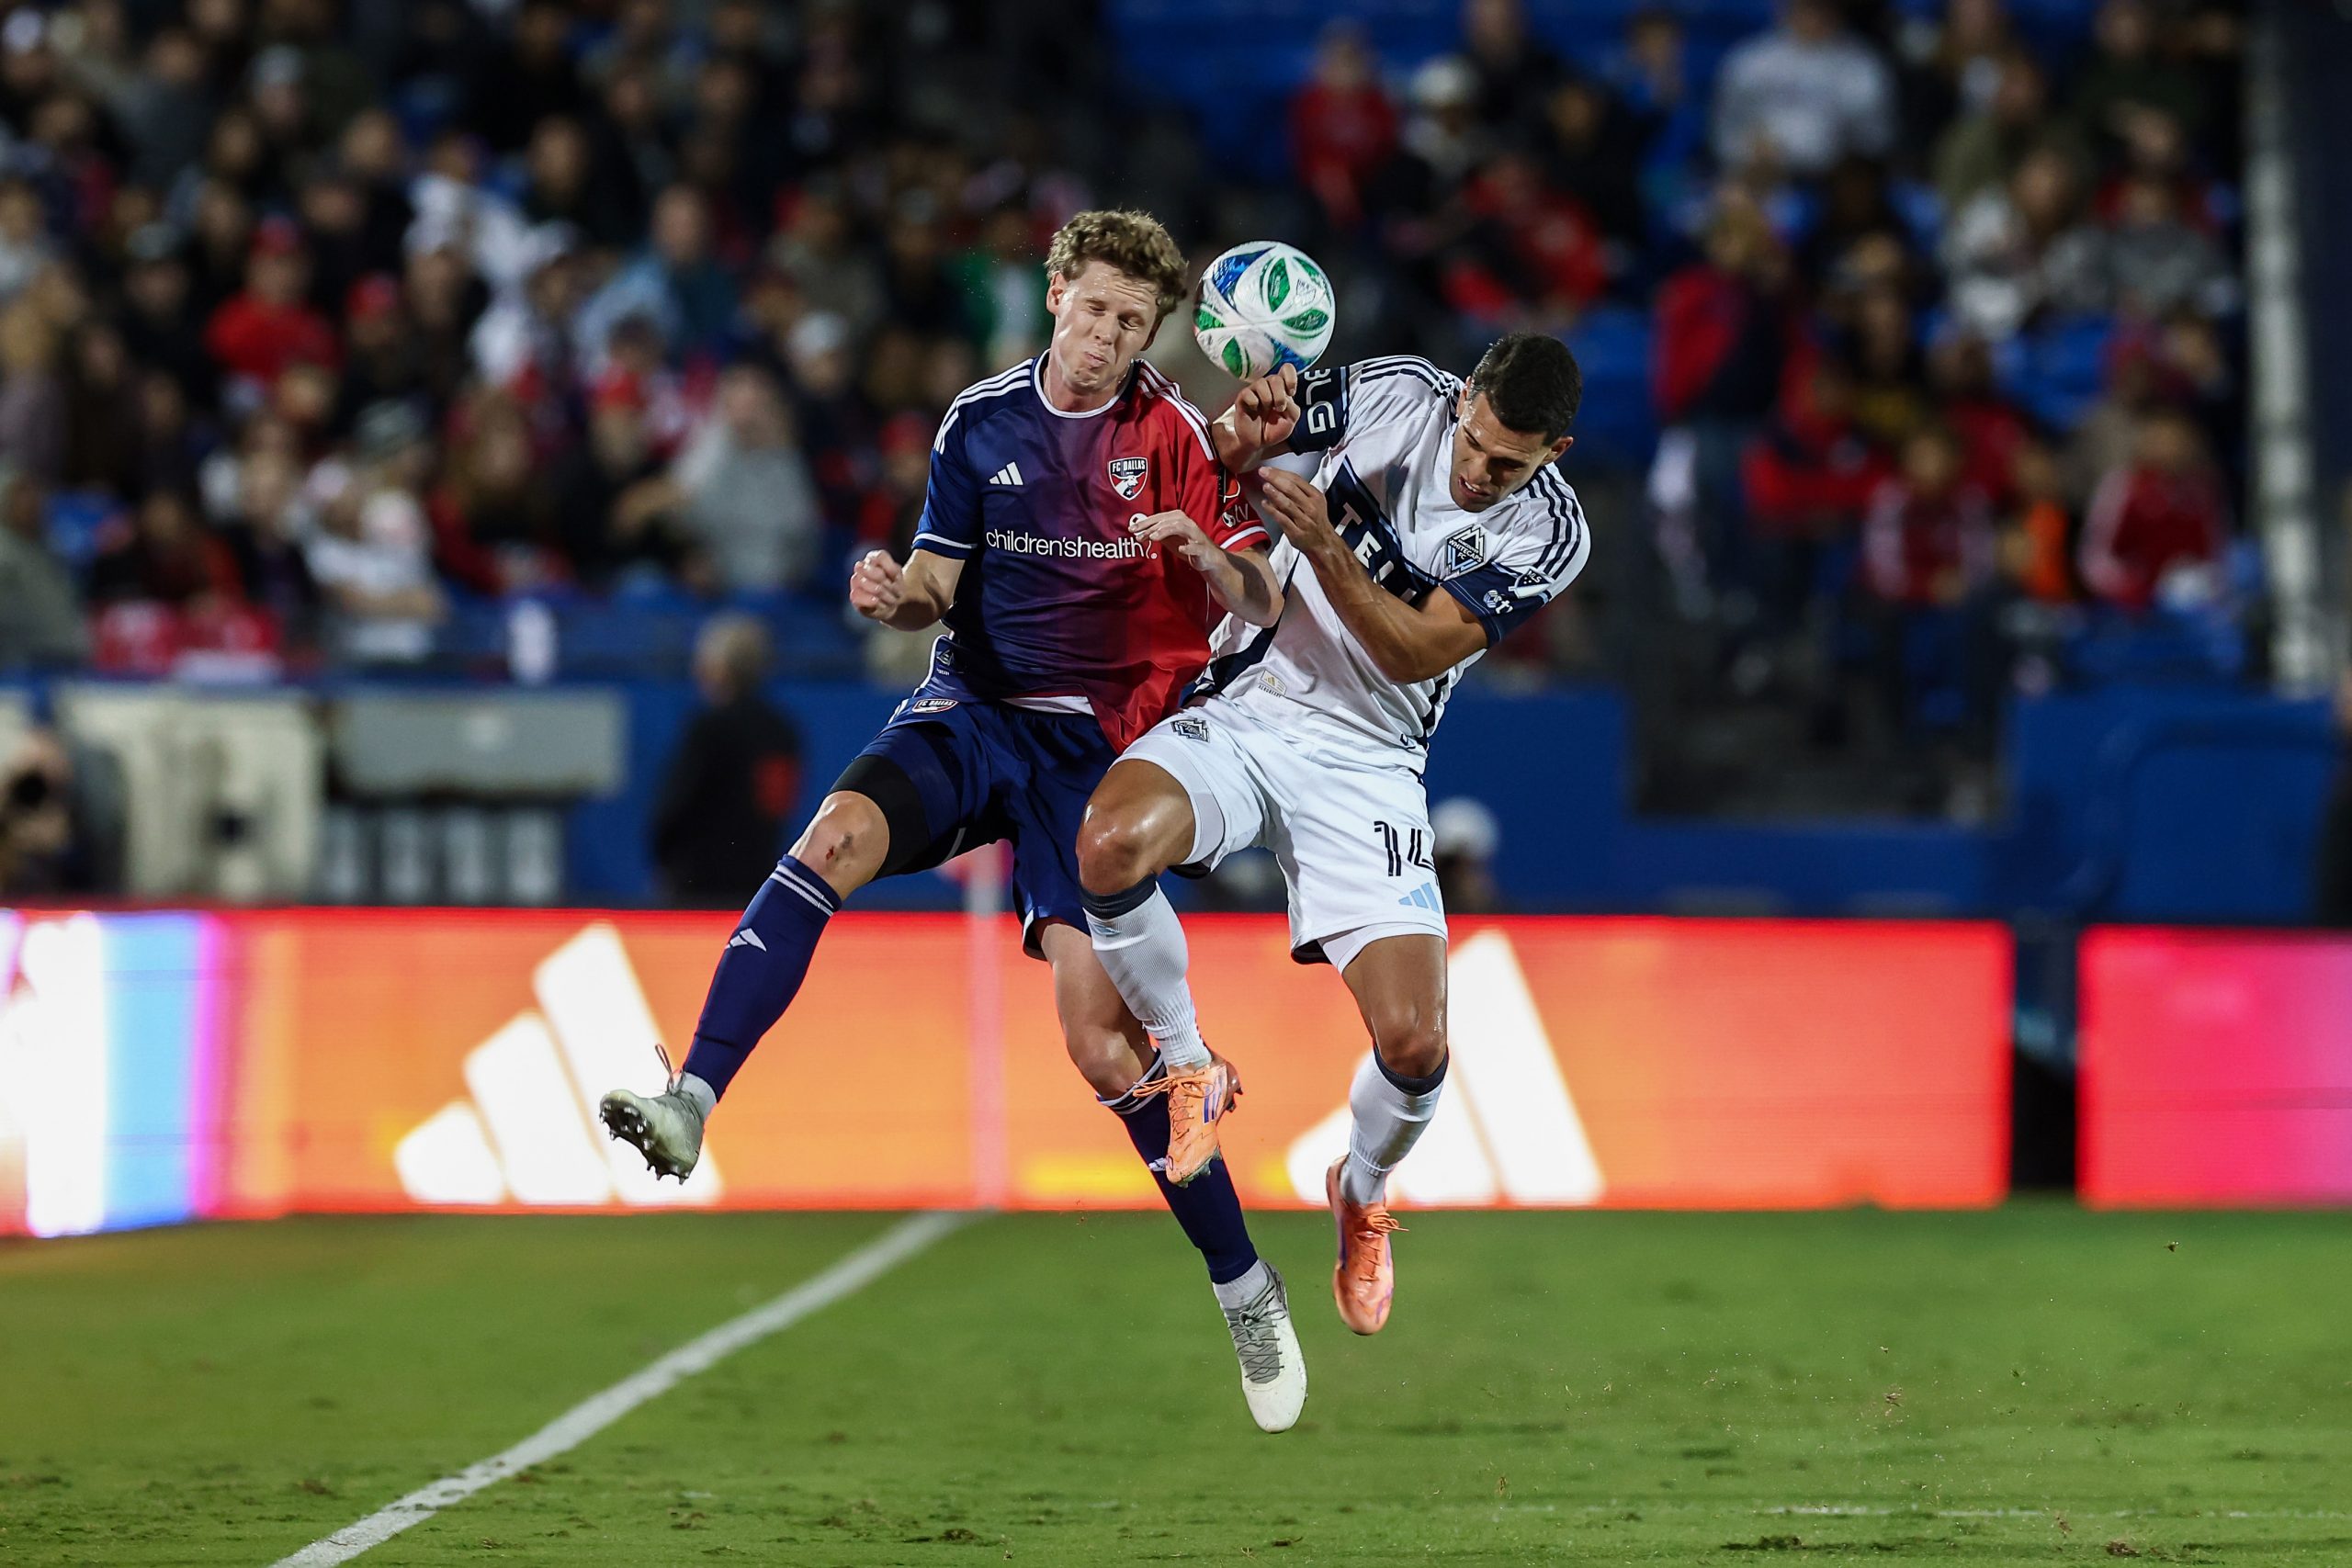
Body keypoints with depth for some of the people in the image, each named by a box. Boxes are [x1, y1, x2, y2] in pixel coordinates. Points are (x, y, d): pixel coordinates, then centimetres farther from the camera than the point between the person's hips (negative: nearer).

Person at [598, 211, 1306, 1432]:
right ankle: (690, 1107, -38)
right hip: (970, 712, 3)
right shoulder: (981, 421, 6)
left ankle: (1245, 1288, 3)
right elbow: (940, 583, 9)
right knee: (837, 835, -30)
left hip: (1096, 746, -3)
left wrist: (1203, 552, -25)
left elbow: (1263, 608, -3)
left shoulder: (1177, 438, -2)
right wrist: (896, 595, -15)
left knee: (1098, 1033, -12)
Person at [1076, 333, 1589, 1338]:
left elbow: (1416, 651, -17)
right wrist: (1246, 428, -24)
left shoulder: (1550, 531, -10)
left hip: (1365, 761, -1)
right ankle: (1187, 1065, -2)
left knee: (1414, 1046, -15)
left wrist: (1323, 547, -31)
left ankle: (1363, 1190, 23)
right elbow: (1221, 459, 1)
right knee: (1111, 846, -33)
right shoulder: (1397, 394, -7)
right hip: (1247, 707, 1)